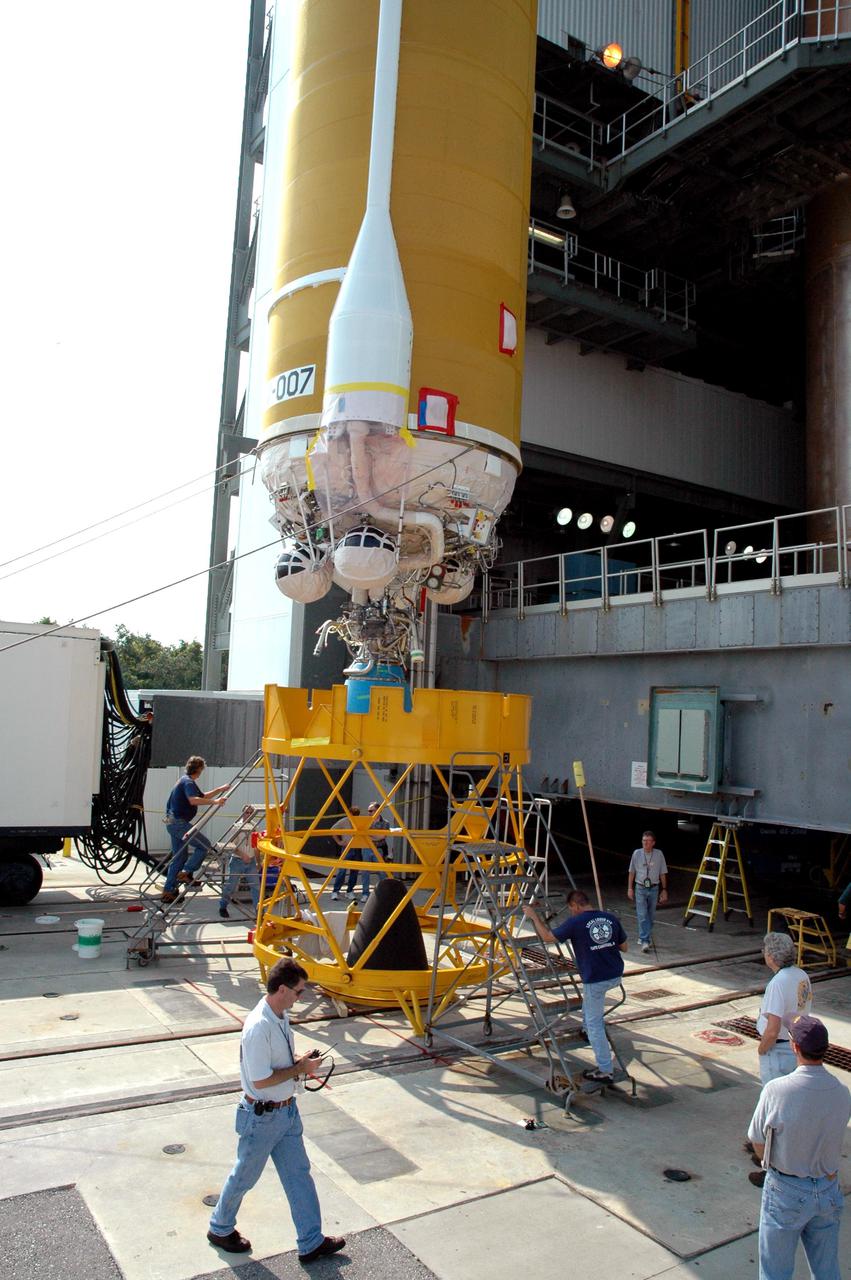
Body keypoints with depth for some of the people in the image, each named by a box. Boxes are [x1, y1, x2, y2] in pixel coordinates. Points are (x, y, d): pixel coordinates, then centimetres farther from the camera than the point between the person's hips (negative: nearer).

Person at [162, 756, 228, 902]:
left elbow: (203, 796, 30)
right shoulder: (188, 782, -13)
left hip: (173, 822, 10)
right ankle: (186, 872, -9)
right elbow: (194, 800, -31)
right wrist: (215, 801, -29)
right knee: (205, 845, -8)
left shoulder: (187, 781, 19)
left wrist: (220, 789, 24)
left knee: (179, 857, 14)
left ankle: (169, 891, 16)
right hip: (179, 822, -10)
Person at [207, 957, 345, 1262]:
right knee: (244, 1177, 15)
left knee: (299, 1174, 15)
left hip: (287, 1111, 8)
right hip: (262, 1116, -8)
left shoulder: (281, 1016, -1)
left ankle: (311, 1242, 27)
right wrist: (298, 1069, -19)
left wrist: (299, 1062, -3)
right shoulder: (258, 1027, -31)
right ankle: (220, 1229, 40)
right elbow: (261, 1081, -29)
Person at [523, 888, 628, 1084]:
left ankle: (605, 1071, 10)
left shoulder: (575, 923, -13)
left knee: (594, 1023, 6)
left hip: (596, 979, -6)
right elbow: (624, 946, 13)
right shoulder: (611, 918, 3)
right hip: (616, 975, 7)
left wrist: (534, 916, 7)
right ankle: (589, 1033, 41)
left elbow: (547, 937, -5)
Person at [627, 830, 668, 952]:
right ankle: (645, 941, -11)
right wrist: (630, 888, 3)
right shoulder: (637, 853, -3)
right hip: (640, 888, -1)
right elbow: (631, 872, 5)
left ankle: (644, 937, 27)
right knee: (642, 915, -10)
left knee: (651, 916, 10)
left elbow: (663, 874, 5)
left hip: (654, 889, 2)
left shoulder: (659, 854, -2)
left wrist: (664, 890, 4)